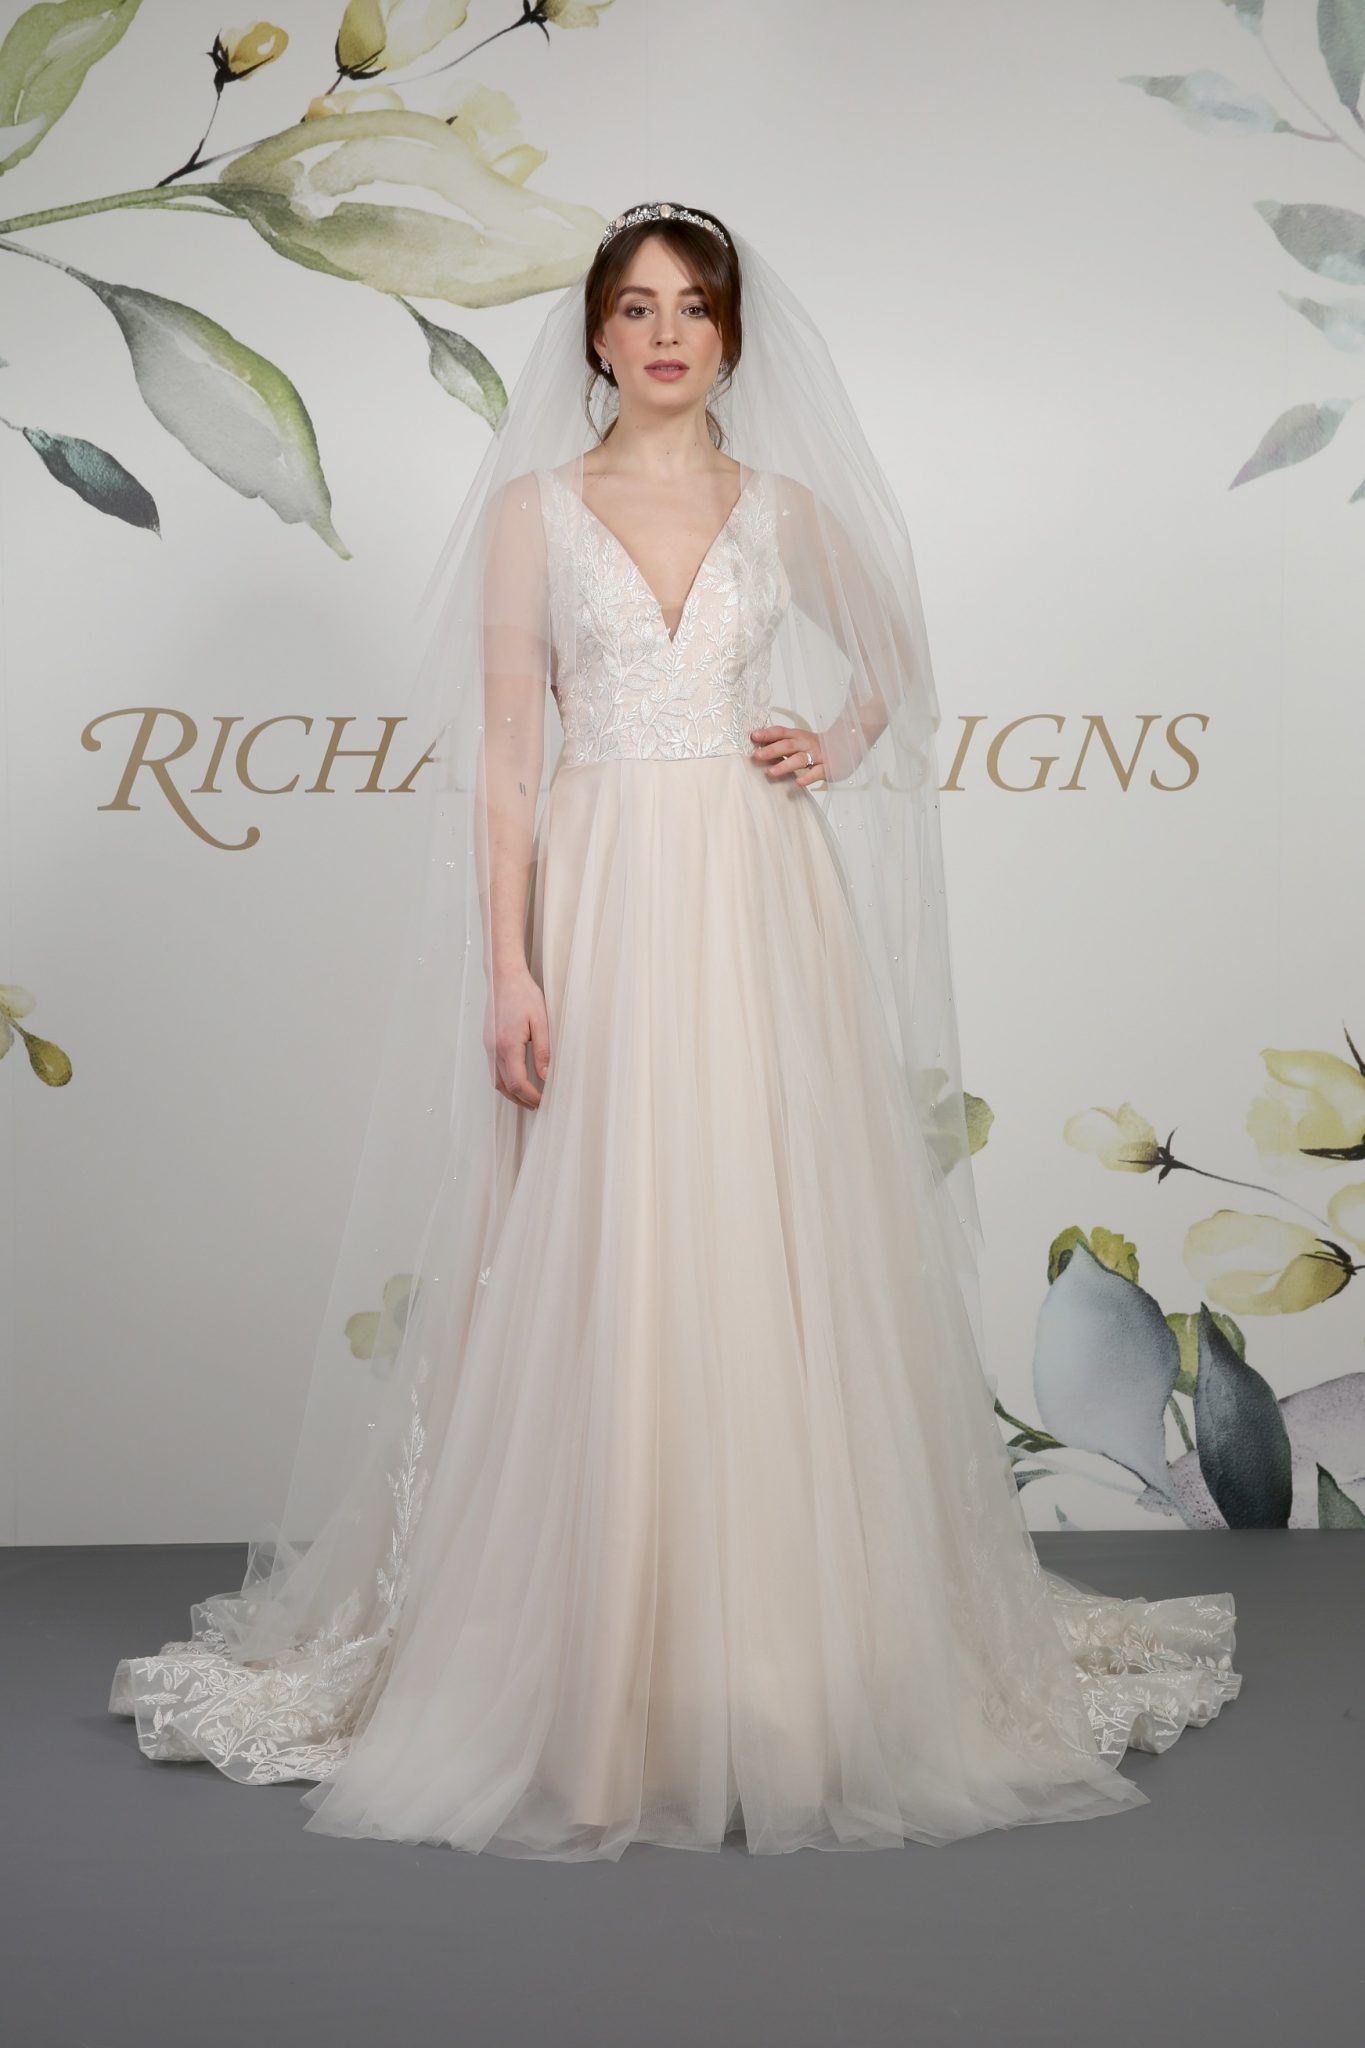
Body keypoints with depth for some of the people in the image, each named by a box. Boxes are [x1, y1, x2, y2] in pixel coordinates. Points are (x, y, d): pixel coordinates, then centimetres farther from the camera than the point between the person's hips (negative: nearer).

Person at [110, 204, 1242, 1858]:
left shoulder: (789, 509, 11)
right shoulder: (532, 507, 6)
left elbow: (896, 661, 27)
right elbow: (501, 753, 0)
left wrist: (838, 745, 5)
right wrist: (509, 966, -9)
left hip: (761, 910, 2)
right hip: (600, 901, -1)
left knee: (775, 1268, 0)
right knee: (593, 1276, -3)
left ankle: (789, 1654, 13)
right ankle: (600, 1674, 7)